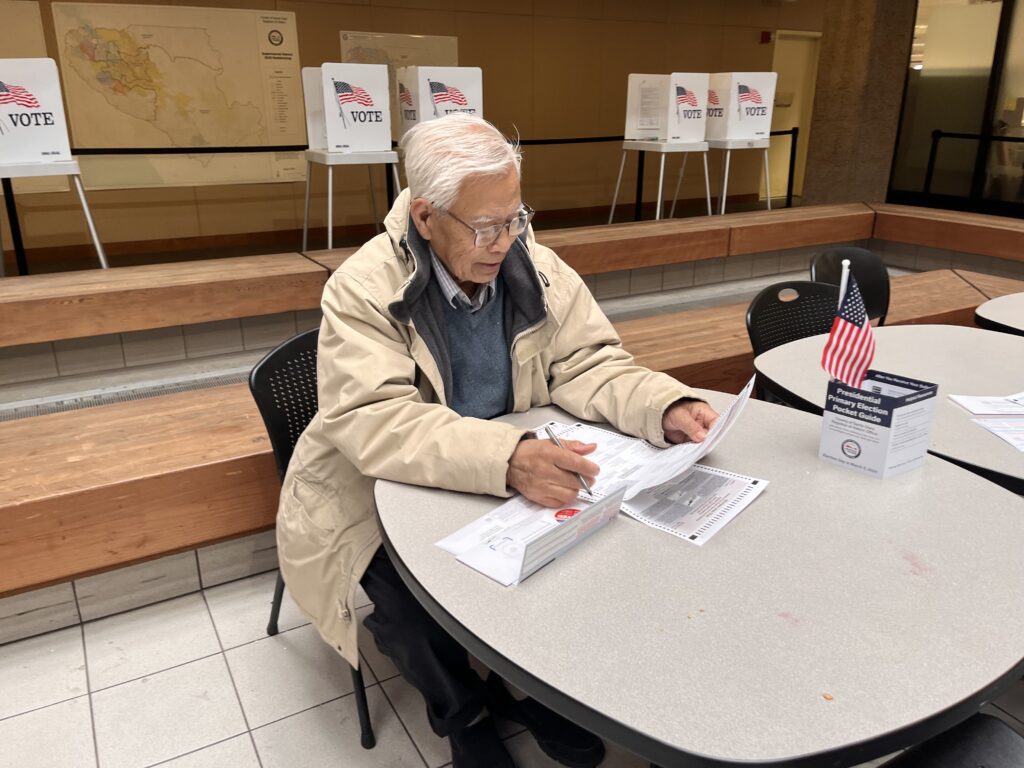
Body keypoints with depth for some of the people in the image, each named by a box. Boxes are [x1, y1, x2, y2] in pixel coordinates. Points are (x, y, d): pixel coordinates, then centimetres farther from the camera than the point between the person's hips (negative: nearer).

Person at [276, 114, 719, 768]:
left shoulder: (535, 268, -6)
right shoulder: (363, 291, -20)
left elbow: (588, 364, -5)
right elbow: (376, 425, -31)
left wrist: (667, 407, -26)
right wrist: (507, 458, -46)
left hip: (503, 479, 4)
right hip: (379, 496, -3)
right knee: (415, 603, -27)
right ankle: (463, 711, 10)